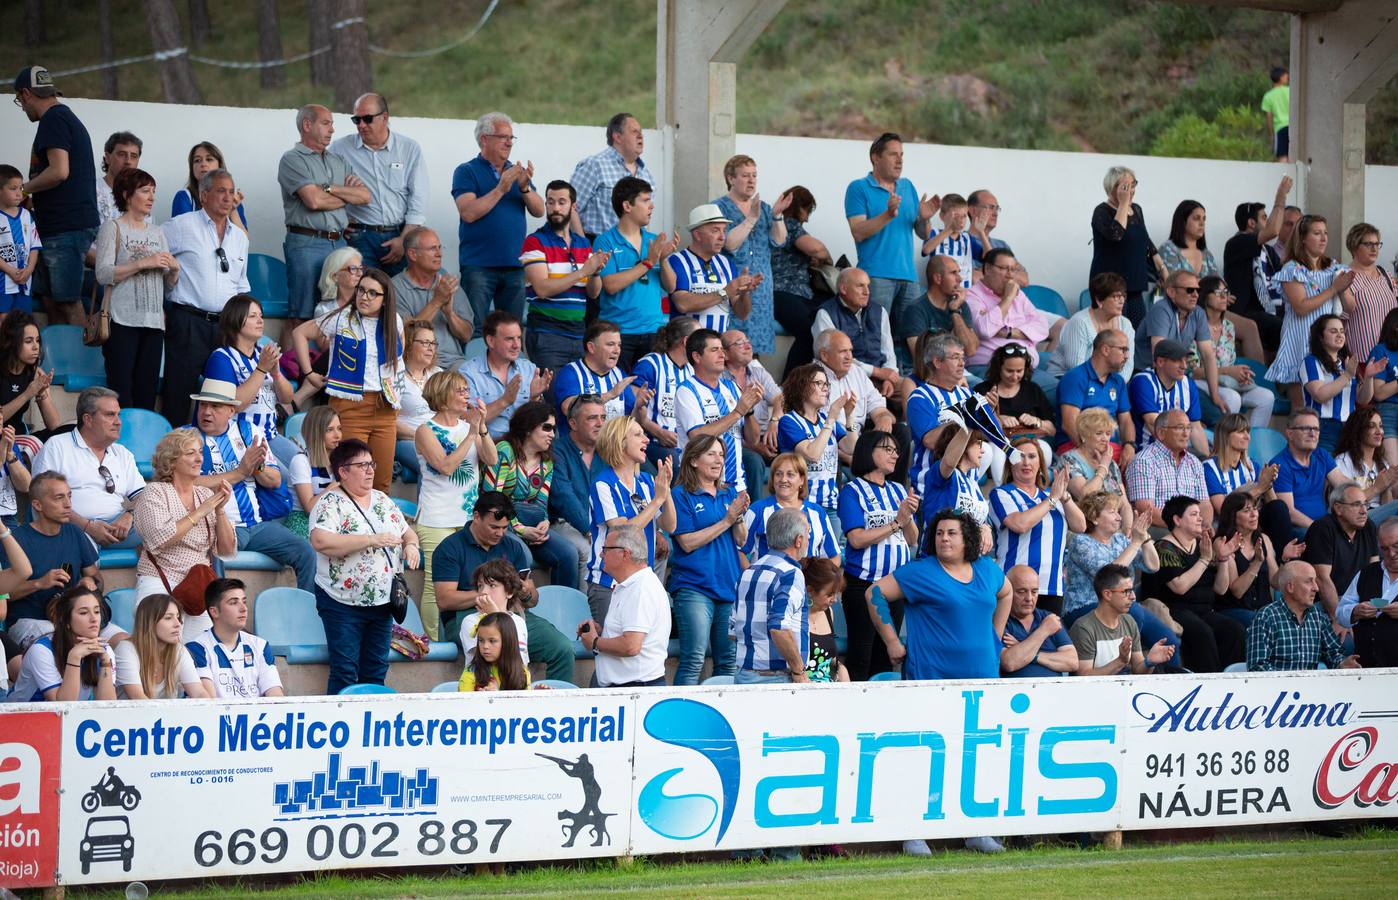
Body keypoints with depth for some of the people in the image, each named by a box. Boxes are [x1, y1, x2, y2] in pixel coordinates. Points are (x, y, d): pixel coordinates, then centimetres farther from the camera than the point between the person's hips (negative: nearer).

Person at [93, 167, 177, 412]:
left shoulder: (157, 233, 19)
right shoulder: (112, 228, 1)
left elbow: (169, 283, 21)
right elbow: (103, 274, -11)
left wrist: (174, 268, 0)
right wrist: (143, 263, -15)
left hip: (153, 321, 6)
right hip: (123, 319, -6)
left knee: (147, 390, 2)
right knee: (121, 391, -11)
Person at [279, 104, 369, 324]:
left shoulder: (339, 160, 19)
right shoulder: (292, 160, -1)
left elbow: (366, 196, 8)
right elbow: (313, 200, -14)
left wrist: (329, 188, -5)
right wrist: (348, 196, 3)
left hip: (339, 243, 6)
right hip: (307, 244, -6)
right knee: (304, 315, -8)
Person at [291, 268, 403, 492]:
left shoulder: (394, 322, 8)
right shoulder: (342, 319, -3)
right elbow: (300, 333, 3)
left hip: (385, 408, 4)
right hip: (350, 406, -4)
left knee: (382, 482, 5)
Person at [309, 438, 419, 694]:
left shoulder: (383, 501, 13)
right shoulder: (330, 504, -9)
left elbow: (407, 533, 24)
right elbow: (321, 542, -25)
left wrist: (411, 544, -3)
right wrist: (372, 540, -23)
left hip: (382, 601, 7)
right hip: (343, 603, -7)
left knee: (376, 672, 9)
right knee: (345, 673, -6)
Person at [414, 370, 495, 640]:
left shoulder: (467, 425, 12)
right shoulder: (426, 431, -4)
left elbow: (491, 460, 2)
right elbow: (446, 466, -17)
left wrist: (482, 427, -11)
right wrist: (472, 433, -15)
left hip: (470, 518, 6)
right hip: (436, 522, -6)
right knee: (436, 585, -10)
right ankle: (435, 644, -6)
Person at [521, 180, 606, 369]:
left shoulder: (584, 243, 13)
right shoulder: (535, 242, -4)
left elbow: (593, 294, 11)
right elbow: (542, 288, -15)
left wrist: (595, 272, -10)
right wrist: (583, 271, -18)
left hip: (579, 331, 5)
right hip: (547, 333, -5)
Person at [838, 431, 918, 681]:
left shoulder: (899, 490, 13)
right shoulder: (852, 491, -4)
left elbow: (912, 541, 11)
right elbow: (857, 539, -15)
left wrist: (908, 517, -8)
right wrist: (897, 522, -12)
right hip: (863, 583, -6)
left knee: (885, 656, 9)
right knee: (860, 657, -5)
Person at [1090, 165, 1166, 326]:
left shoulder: (1136, 210, 16)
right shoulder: (1102, 212, -7)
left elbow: (1146, 242, 26)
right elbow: (1116, 234, -26)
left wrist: (1161, 268, 20)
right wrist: (1123, 203, -18)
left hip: (1134, 287, 7)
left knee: (1141, 332, 1)